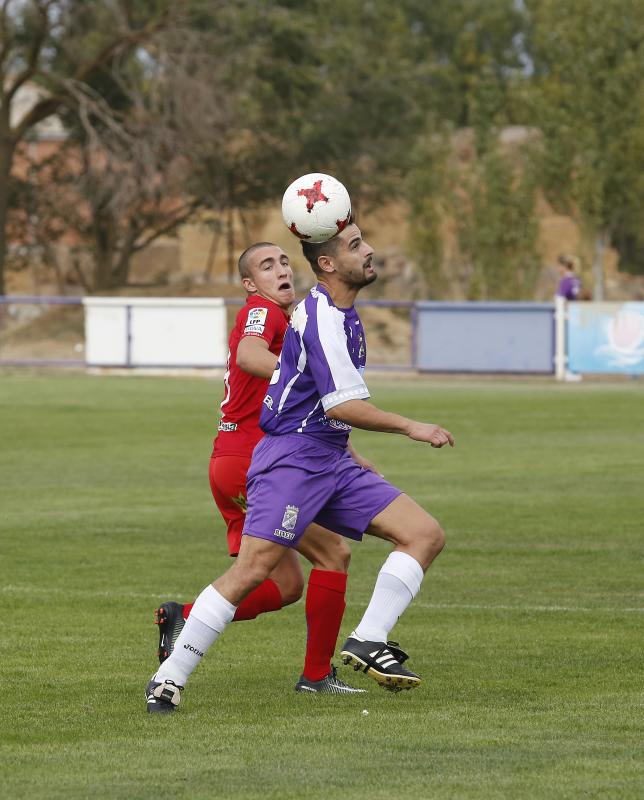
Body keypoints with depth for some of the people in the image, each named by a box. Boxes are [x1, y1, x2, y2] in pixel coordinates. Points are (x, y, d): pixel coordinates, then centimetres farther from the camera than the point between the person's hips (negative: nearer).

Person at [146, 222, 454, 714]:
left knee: (426, 535, -1)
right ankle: (169, 678, -11)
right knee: (254, 568, -19)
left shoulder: (342, 313, 15)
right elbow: (343, 405, -21)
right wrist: (409, 428, -13)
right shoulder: (321, 318, -16)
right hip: (292, 455, -10)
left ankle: (368, 642, -6)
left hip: (332, 461, 10)